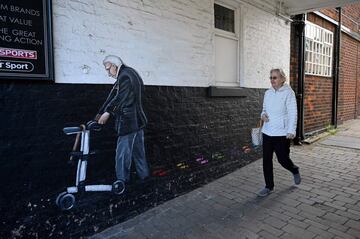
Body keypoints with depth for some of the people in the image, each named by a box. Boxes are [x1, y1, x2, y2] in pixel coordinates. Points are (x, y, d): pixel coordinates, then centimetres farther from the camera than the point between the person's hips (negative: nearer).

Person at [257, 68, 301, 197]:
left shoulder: (288, 93, -9)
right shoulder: (268, 93, 8)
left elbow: (293, 113, -12)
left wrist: (291, 131, -20)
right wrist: (263, 115, -4)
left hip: (282, 133, -5)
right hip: (267, 132, 5)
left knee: (283, 159, 6)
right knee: (266, 160, 4)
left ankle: (295, 170, 41)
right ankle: (269, 186, 19)